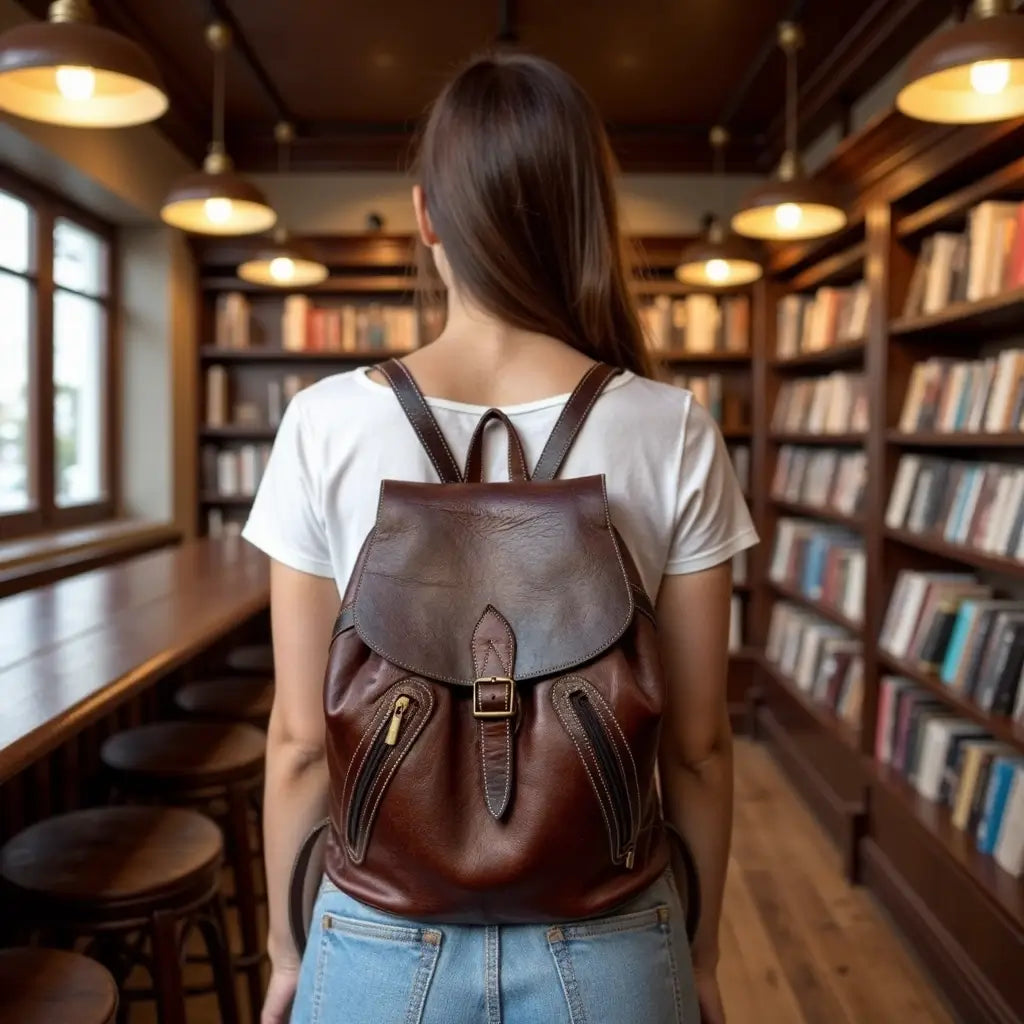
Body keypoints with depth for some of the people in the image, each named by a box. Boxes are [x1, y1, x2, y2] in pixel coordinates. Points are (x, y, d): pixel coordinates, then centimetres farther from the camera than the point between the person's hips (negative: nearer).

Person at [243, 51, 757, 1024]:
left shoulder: (326, 424, -13)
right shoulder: (675, 433, -13)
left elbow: (299, 740, -7)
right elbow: (696, 745, -6)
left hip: (385, 936, 0)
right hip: (605, 941, 1)